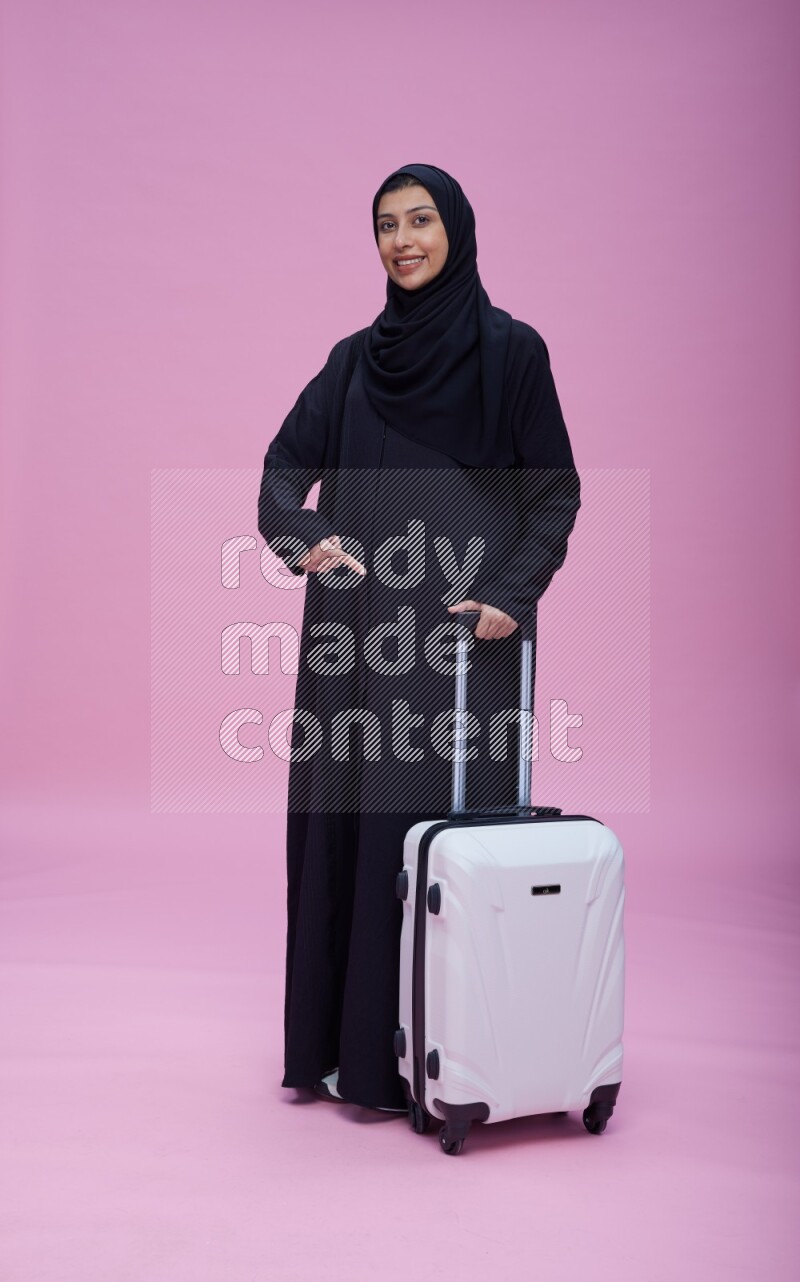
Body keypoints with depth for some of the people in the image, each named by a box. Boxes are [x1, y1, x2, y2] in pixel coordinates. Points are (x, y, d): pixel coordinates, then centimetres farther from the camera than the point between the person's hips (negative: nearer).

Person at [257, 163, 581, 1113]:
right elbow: (283, 471, 7)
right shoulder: (354, 358, 14)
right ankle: (339, 1038, 20)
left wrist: (510, 596, -14)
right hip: (359, 627, 5)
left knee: (442, 820, -3)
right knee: (340, 814, 6)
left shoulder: (510, 349, 1)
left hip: (459, 630, -4)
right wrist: (303, 537, -14)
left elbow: (556, 493, -1)